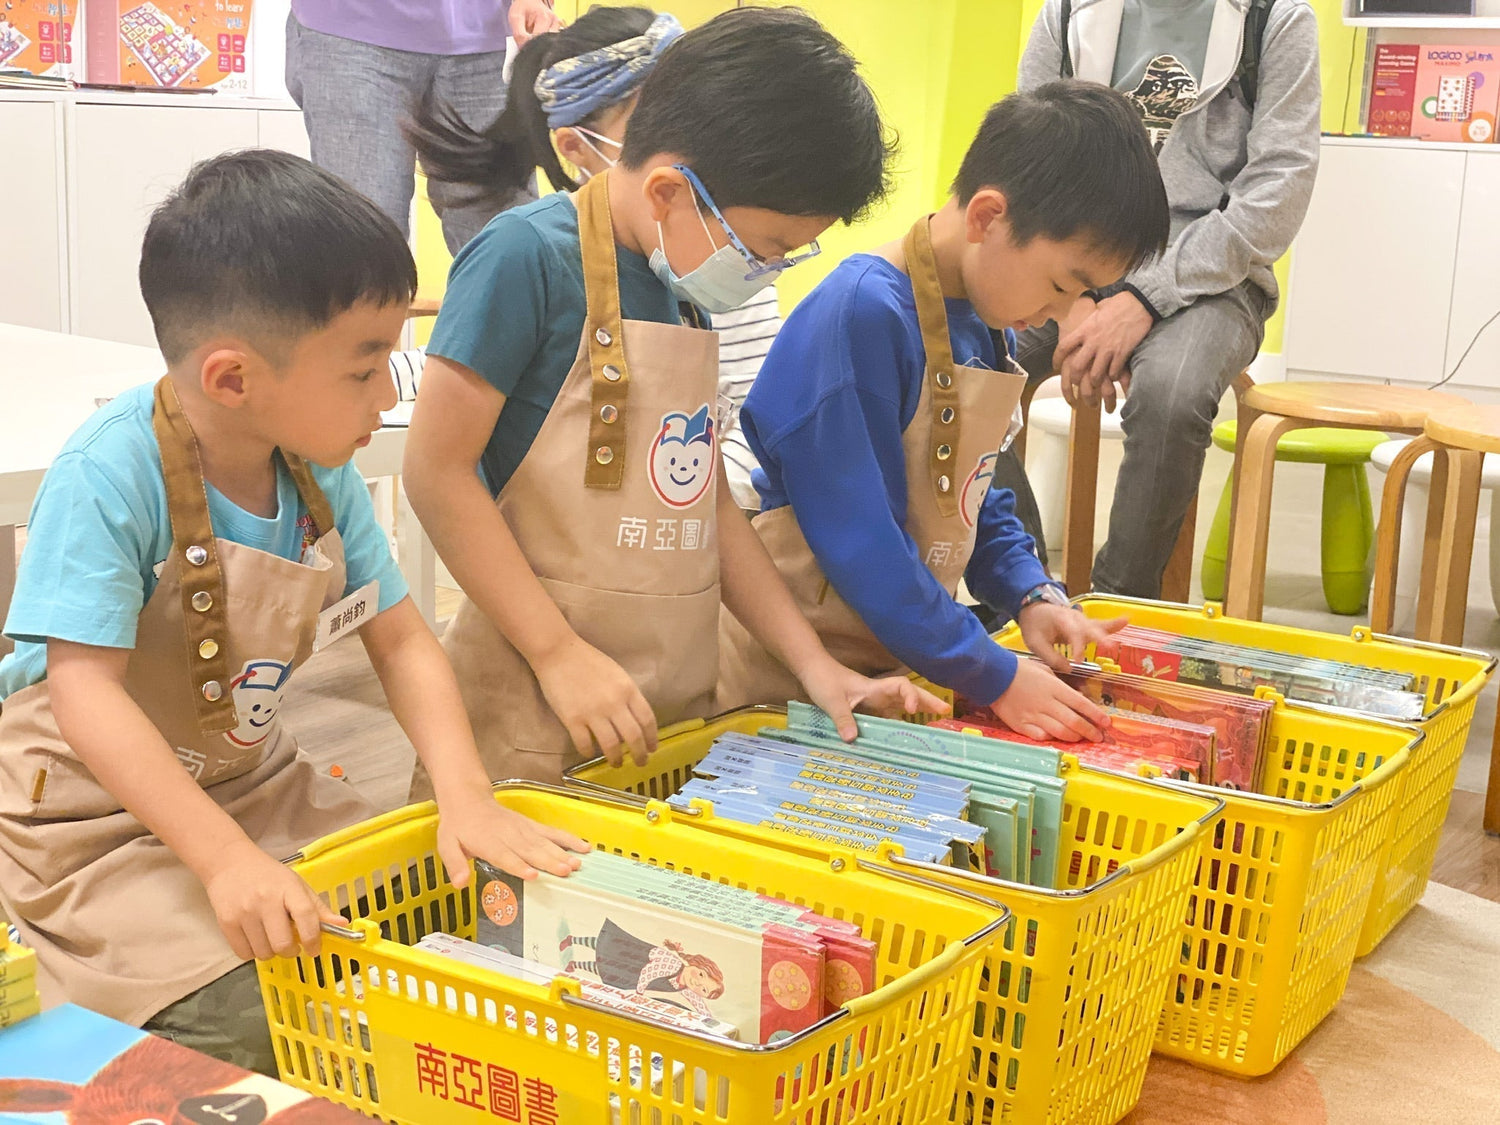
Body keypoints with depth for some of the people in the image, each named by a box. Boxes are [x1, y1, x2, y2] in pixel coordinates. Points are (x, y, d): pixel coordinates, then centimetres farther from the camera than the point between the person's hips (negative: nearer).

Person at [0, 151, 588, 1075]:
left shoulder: (323, 474, -6)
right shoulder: (108, 479, -26)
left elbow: (402, 641, 0)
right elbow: (86, 693, -30)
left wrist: (465, 794, -16)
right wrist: (226, 859, -38)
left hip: (246, 780, 7)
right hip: (92, 808, -6)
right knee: (244, 1020, -23)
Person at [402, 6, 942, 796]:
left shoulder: (695, 289, 11)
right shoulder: (528, 257, -14)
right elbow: (437, 469, -15)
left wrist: (815, 666, 9)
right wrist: (558, 653, -18)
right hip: (532, 713, -7)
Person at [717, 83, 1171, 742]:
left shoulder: (985, 325, 6)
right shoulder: (862, 315, -23)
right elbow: (858, 538, -24)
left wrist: (1029, 593, 1)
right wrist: (993, 677, -21)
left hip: (905, 660, 8)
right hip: (792, 673, -8)